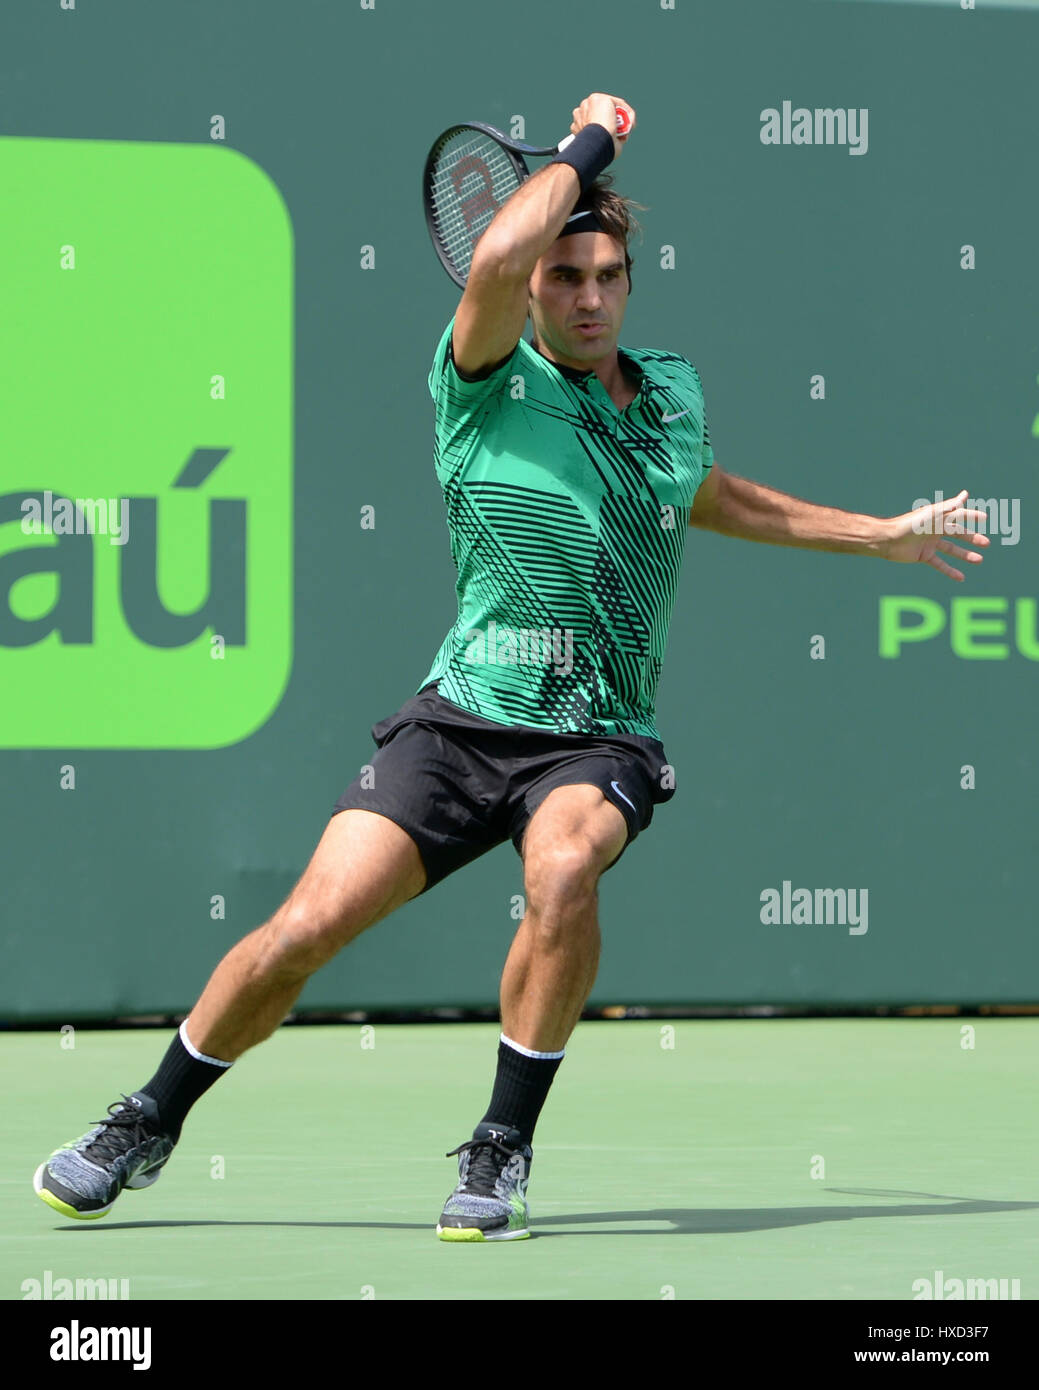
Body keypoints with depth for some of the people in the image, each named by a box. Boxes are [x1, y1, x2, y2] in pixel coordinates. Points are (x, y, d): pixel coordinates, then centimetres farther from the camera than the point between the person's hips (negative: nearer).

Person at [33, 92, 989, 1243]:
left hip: (601, 739, 2)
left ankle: (502, 1153, -18)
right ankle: (147, 1127, 13)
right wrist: (590, 144, -12)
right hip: (464, 717, -2)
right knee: (308, 925, -12)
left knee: (565, 868, -33)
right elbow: (495, 257, -28)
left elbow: (712, 498, 35)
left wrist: (883, 535, 41)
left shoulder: (674, 392, 12)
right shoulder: (490, 386, -5)